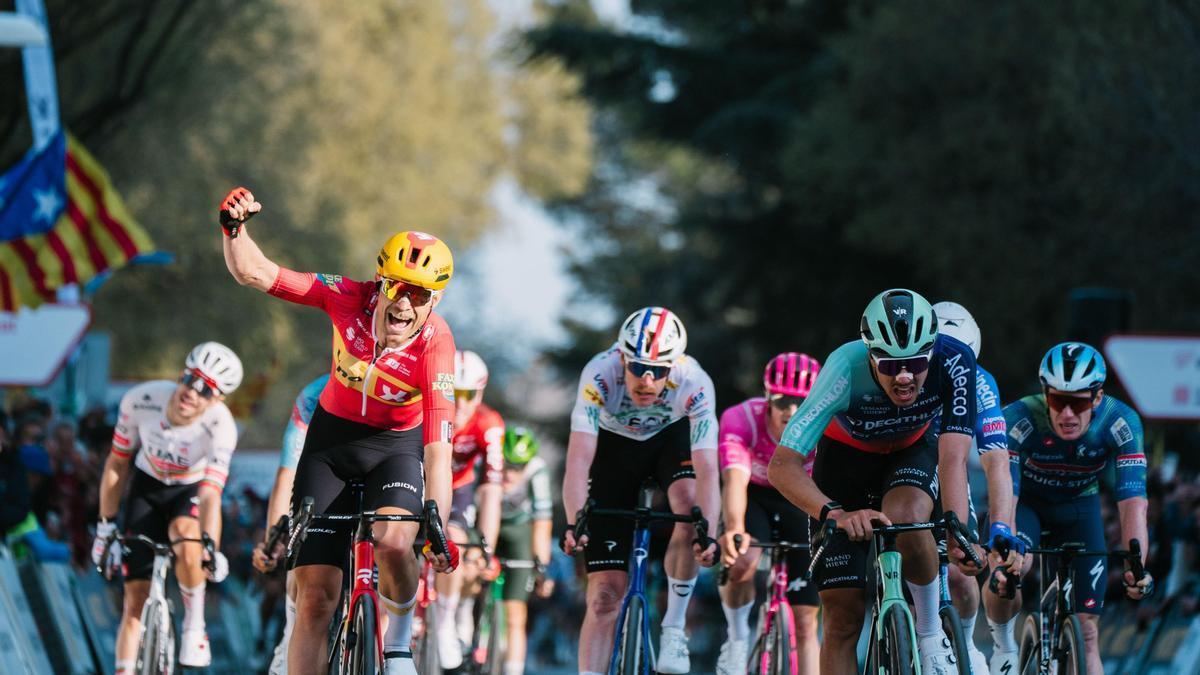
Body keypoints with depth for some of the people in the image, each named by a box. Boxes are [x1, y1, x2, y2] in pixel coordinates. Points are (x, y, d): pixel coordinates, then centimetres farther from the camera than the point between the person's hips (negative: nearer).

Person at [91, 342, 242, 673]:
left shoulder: (220, 426, -31)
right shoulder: (141, 400, -26)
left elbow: (211, 494, -38)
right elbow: (117, 463, -11)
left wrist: (211, 549, -52)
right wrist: (106, 525, -8)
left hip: (191, 491, -2)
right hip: (147, 487, 2)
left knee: (186, 534, -37)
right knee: (136, 596, -6)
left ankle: (194, 626, -17)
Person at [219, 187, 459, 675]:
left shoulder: (435, 344, -25)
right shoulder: (350, 299, -20)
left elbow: (438, 448, -29)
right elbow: (254, 273, -21)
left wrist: (438, 526, -38)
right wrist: (234, 228, -40)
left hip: (396, 447, -2)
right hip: (331, 439, 2)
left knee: (395, 543, -33)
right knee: (315, 597, -6)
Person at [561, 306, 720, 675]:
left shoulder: (694, 384, -34)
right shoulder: (600, 375, -36)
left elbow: (707, 471, -39)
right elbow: (579, 459, -42)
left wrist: (707, 534, -54)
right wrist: (573, 523, -56)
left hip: (671, 437, 0)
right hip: (614, 446, 0)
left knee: (690, 504, -32)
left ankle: (674, 627, -13)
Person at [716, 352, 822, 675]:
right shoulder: (741, 419, -33)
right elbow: (735, 480, -46)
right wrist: (734, 530, -64)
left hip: (802, 503, 1)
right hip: (754, 495, -1)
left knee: (806, 622, -4)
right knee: (742, 560, -34)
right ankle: (737, 641, -8)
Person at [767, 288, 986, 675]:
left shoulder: (954, 363, -33)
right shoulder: (846, 370, -37)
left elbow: (953, 460, -35)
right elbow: (783, 465, -40)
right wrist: (835, 513, -57)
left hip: (913, 451, 1)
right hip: (846, 455, 0)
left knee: (904, 517, -35)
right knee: (843, 616, -7)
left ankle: (931, 632, -11)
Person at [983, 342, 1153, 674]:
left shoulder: (1122, 424, -29)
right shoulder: (1019, 419, -34)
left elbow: (1133, 503, -34)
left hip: (1079, 506, 2)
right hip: (1027, 502, -2)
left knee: (1088, 631, -7)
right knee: (1012, 568, -32)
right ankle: (1004, 646, -5)